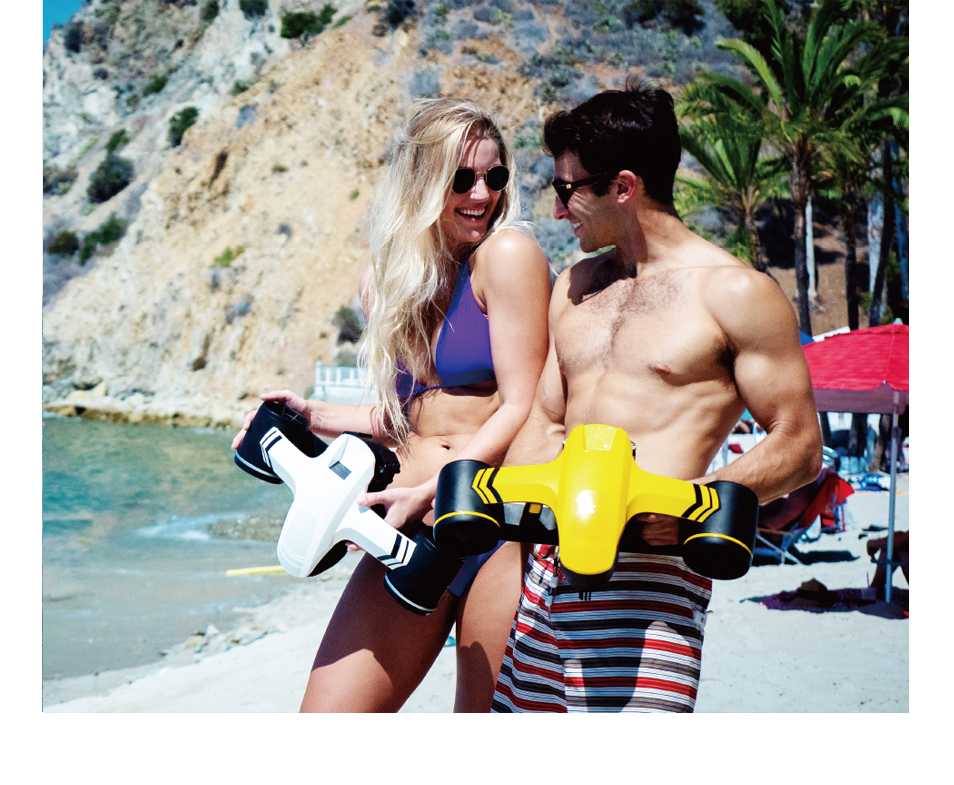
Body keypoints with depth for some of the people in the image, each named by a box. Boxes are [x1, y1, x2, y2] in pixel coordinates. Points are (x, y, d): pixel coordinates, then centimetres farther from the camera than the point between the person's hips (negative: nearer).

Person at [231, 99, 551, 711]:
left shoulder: (507, 254, -5)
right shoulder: (395, 278, 13)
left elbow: (521, 409, -10)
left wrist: (432, 491, -17)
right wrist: (313, 416, 11)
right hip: (413, 535, 5)